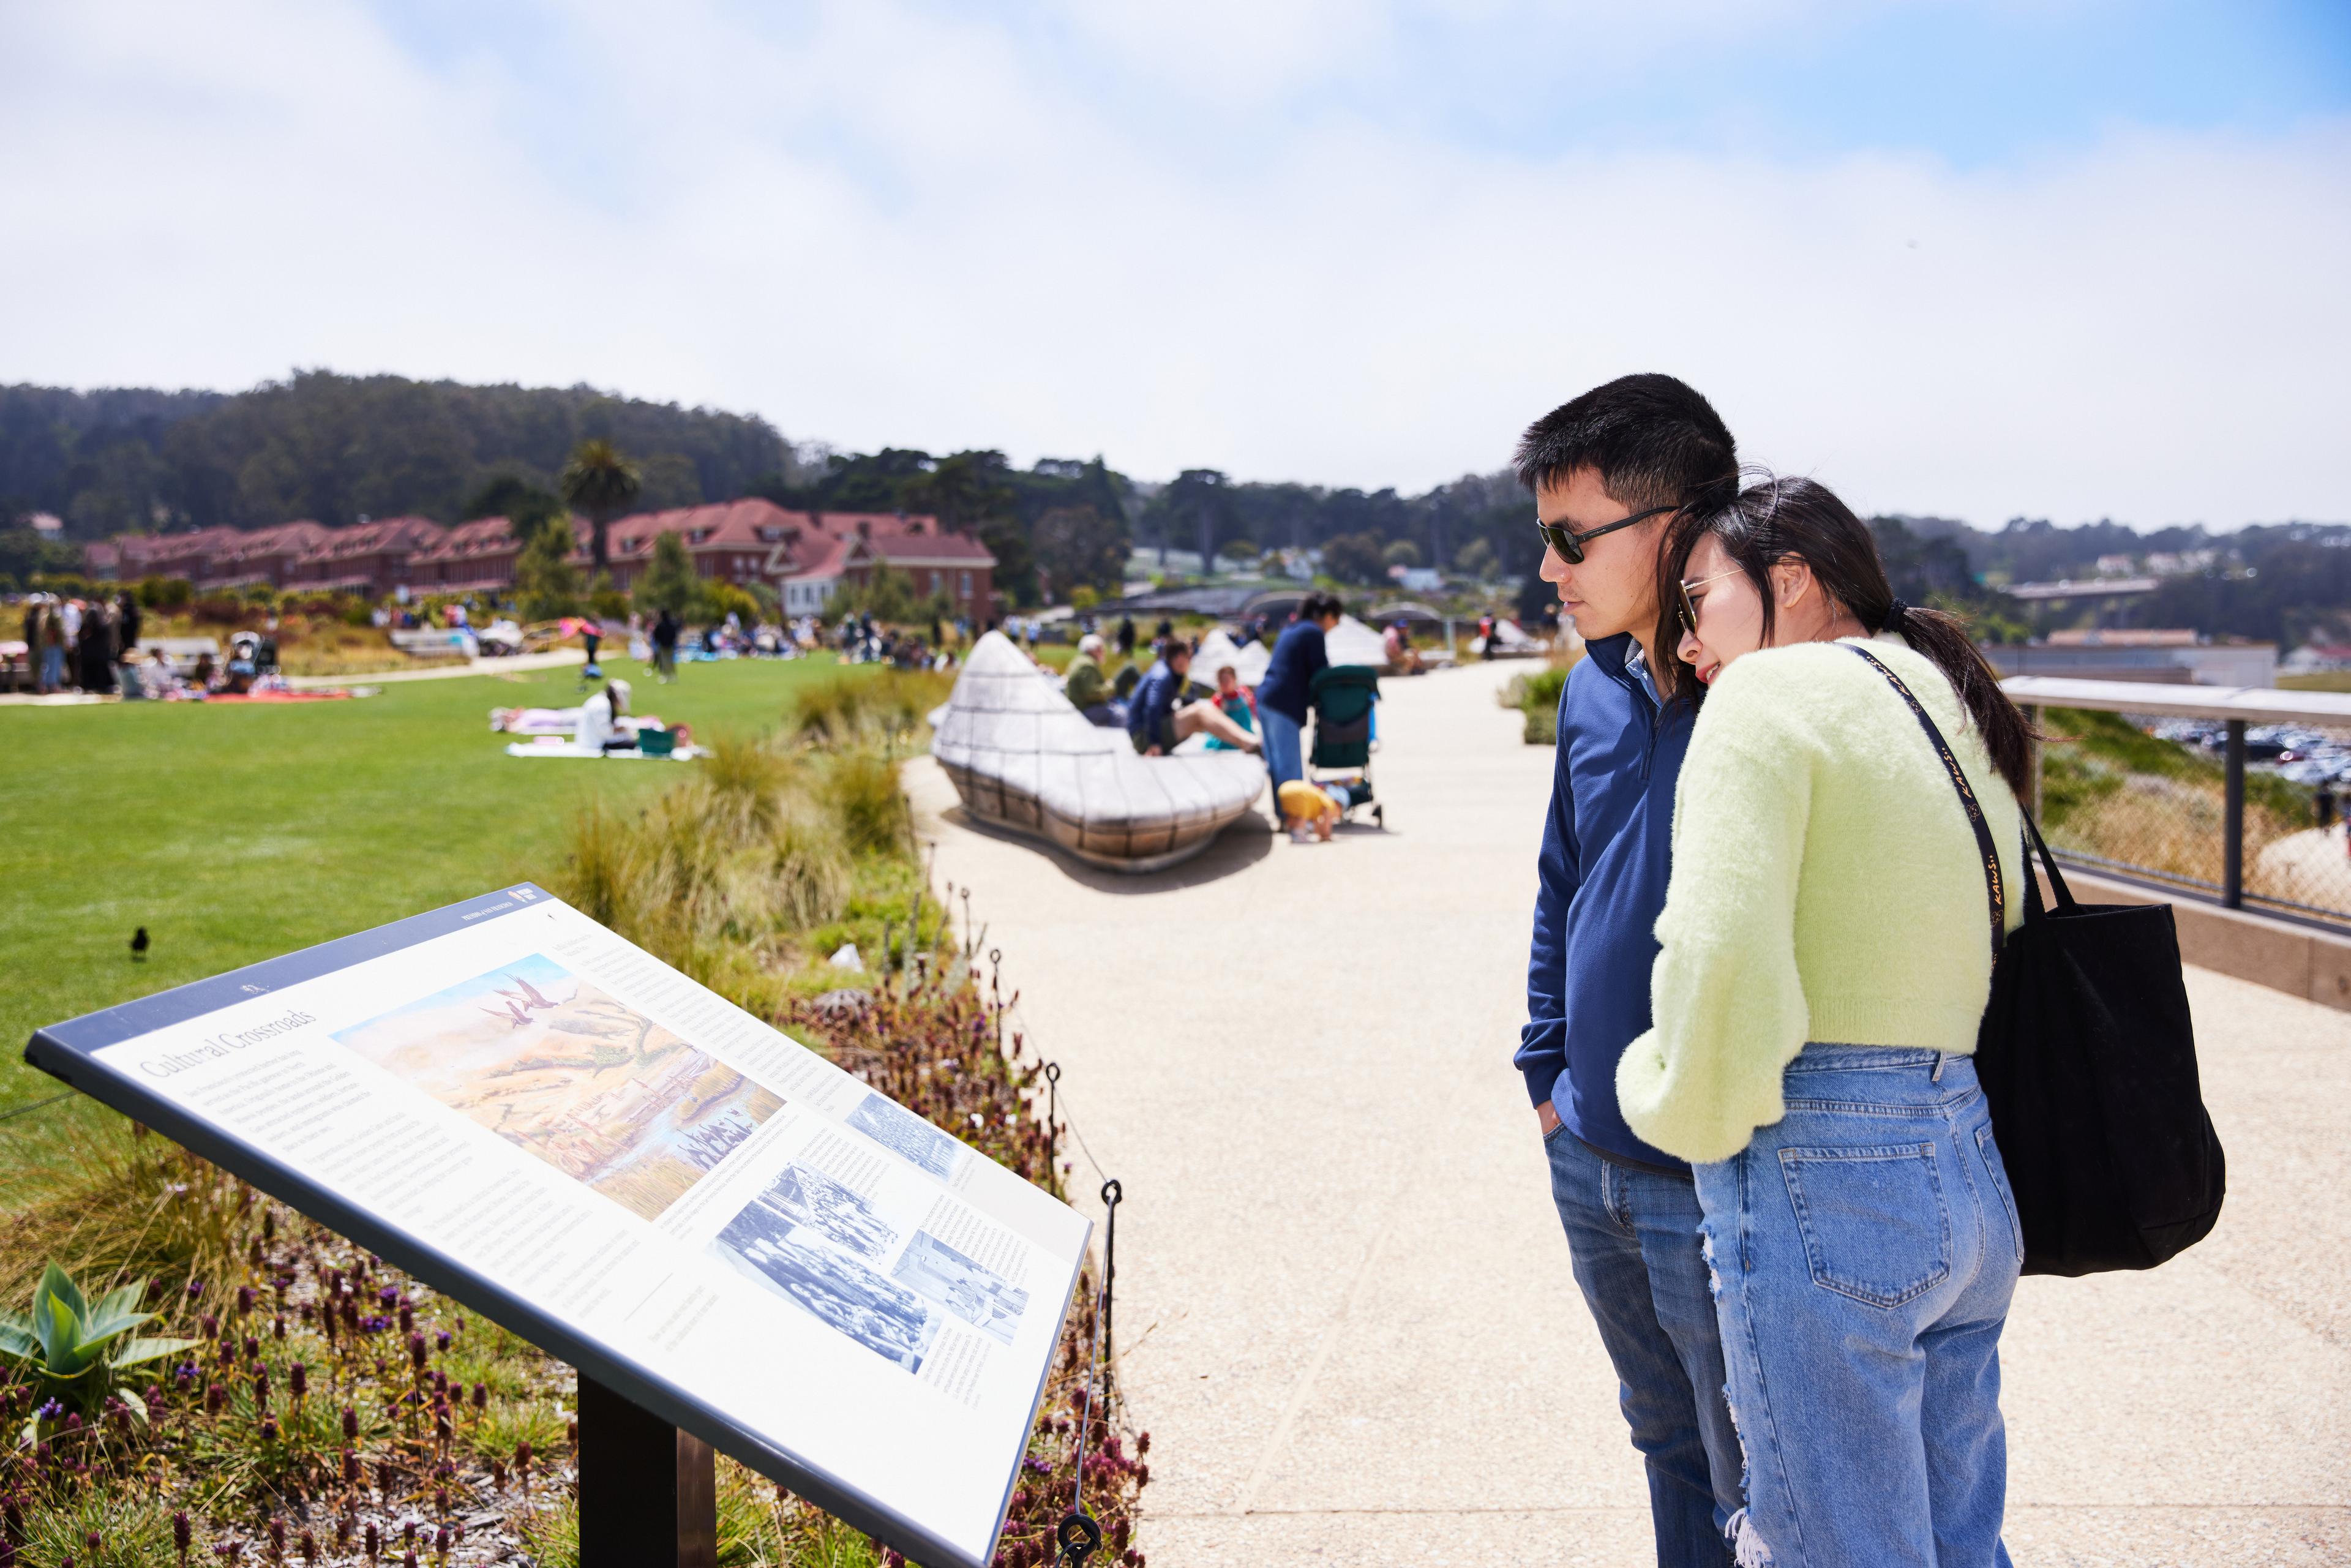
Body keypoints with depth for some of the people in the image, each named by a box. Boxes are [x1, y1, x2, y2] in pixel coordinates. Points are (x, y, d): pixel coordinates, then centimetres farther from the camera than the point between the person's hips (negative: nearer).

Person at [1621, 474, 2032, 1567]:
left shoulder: (1771, 693, -9)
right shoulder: (1957, 711, 16)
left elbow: (1720, 954, -20)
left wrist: (1683, 1110, -3)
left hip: (1824, 1185, -9)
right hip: (1974, 1176, 9)